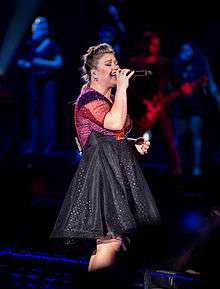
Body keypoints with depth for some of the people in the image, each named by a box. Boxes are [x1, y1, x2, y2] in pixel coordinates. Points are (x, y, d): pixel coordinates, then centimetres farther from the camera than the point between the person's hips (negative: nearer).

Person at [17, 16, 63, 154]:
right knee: (33, 111, 1)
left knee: (48, 111, -8)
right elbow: (20, 60, 14)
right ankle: (33, 144, 4)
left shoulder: (51, 45, 0)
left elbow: (58, 63, -5)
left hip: (49, 80, -4)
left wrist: (42, 62, -14)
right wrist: (25, 64, -8)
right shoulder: (30, 45, 9)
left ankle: (48, 144, -7)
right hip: (34, 81, 4)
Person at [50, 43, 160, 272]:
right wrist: (122, 88, -19)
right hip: (102, 172, -10)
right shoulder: (88, 98, -11)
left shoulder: (110, 98, 18)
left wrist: (134, 143, 13)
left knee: (114, 239, 7)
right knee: (110, 242, -16)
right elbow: (115, 123, -28)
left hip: (119, 169, 10)